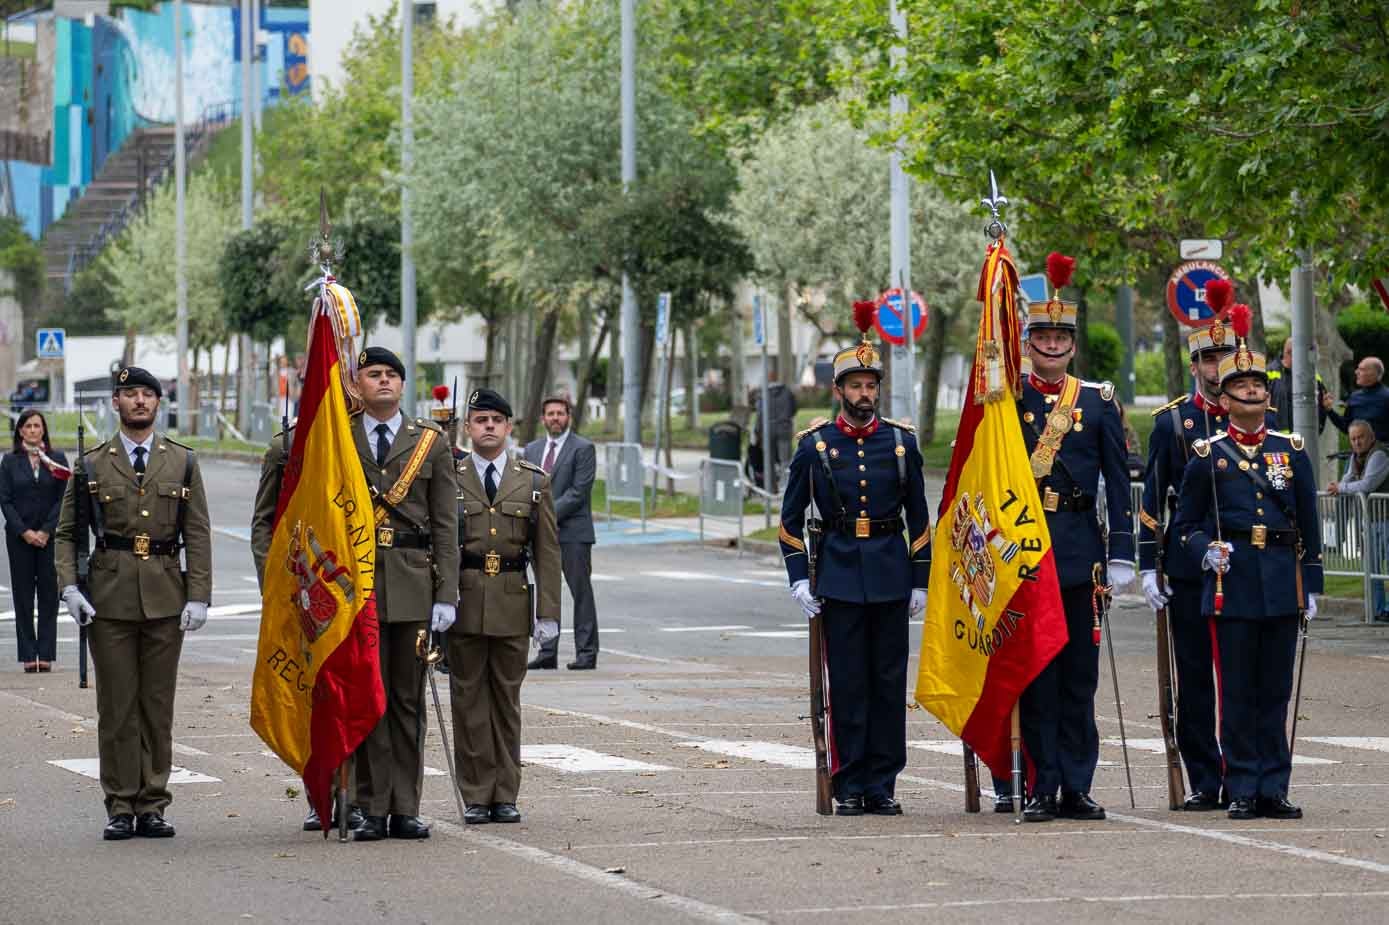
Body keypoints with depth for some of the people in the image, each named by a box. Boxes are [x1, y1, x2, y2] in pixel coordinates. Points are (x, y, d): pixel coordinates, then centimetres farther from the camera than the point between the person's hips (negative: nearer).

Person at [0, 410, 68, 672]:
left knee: (48, 594, -1)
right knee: (23, 595, 0)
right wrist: (24, 532, -10)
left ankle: (46, 654, 0)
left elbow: (62, 499, 0)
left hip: (50, 536, 0)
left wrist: (46, 531, -9)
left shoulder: (57, 459, 4)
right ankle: (29, 656, 2)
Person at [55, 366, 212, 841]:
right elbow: (66, 533, 7)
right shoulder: (92, 465, 6)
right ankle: (121, 807, 5)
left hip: (165, 599, 1)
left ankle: (153, 806, 10)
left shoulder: (182, 462, 8)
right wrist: (69, 587, -8)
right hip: (110, 600, -1)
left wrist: (198, 597, -3)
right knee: (117, 707, 0)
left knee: (158, 706, 4)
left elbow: (197, 534, 5)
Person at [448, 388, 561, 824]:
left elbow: (547, 551, 6)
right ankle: (476, 796, 5)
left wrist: (548, 613, -1)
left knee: (507, 698, 5)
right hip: (463, 601, -1)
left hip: (512, 604, 1)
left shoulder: (533, 482, 8)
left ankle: (505, 796, 11)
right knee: (468, 698, 0)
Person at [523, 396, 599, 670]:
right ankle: (547, 652, 8)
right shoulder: (532, 449, 16)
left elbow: (579, 491, -11)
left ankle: (586, 652, -1)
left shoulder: (583, 449, -3)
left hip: (572, 532, -5)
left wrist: (550, 514, -15)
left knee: (581, 592, -3)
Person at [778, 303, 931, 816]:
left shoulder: (902, 442, 5)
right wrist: (799, 579, -2)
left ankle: (882, 786, 7)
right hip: (838, 576, -1)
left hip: (890, 576, 1)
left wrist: (920, 581, 5)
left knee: (890, 682, 2)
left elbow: (919, 518, 10)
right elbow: (791, 518, 6)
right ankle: (850, 787, 4)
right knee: (847, 684, -1)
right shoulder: (814, 445, 1)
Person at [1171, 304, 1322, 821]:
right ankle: (1243, 791, 4)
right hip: (1230, 582, -2)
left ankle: (1273, 790, 9)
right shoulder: (1207, 455, 4)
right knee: (1237, 692, -1)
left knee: (1275, 691, 5)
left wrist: (1312, 585, 8)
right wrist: (1206, 551, -12)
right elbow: (1185, 524, 8)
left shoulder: (1291, 450, 10)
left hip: (1281, 583, 2)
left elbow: (1309, 523, 13)